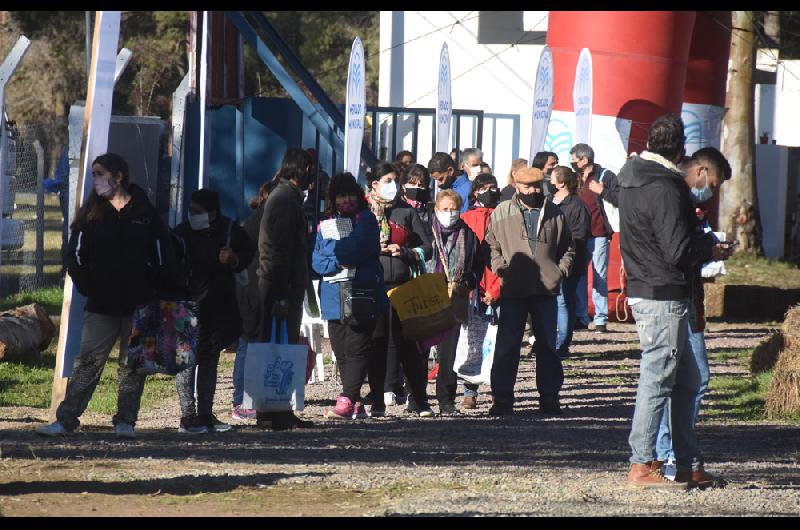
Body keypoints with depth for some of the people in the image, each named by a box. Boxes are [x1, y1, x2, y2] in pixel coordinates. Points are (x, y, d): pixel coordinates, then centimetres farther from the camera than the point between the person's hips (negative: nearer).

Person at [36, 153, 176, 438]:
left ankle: (126, 421, 10)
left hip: (139, 307, -1)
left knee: (133, 365, 4)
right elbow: (76, 254, 7)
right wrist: (88, 288, -1)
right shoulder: (92, 214, 7)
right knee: (88, 361, -4)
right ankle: (65, 420, -5)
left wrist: (155, 291, 0)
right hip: (101, 307, 1)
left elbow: (164, 254, 5)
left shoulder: (145, 213, 3)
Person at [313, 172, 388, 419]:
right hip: (334, 296, 5)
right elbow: (317, 261, 9)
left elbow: (358, 248, -12)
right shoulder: (328, 222, 15)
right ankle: (355, 405, 8)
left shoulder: (366, 219, 2)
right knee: (341, 352, 4)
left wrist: (333, 250, 1)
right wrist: (338, 263, -10)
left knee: (356, 349, -10)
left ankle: (346, 401, -15)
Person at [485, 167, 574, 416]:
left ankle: (549, 396, 14)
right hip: (513, 290, -2)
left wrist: (561, 270, 4)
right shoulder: (501, 213, 6)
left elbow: (567, 248, 18)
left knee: (547, 344, 7)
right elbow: (491, 244, 9)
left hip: (546, 287, 2)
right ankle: (502, 398, 1)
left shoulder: (554, 213, 11)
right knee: (507, 345, -3)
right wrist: (500, 267, -6)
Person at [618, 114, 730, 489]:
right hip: (663, 297, -10)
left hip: (644, 290, 10)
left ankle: (690, 466, 16)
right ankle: (641, 467, -1)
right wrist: (711, 249, -3)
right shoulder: (665, 189, -18)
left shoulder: (631, 182, 11)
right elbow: (679, 251, -20)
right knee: (658, 378, -4)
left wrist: (687, 218, 23)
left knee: (687, 381, 14)